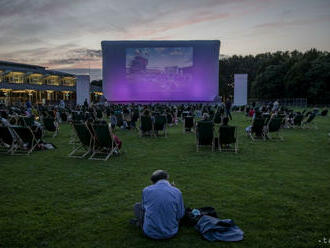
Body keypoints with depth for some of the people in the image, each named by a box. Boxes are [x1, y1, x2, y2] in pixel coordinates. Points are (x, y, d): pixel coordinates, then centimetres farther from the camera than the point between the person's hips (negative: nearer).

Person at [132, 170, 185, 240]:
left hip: (150, 233, -1)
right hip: (171, 233, 1)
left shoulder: (146, 190, -10)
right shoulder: (177, 192, -11)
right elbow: (180, 215, -3)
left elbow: (144, 208, 7)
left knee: (137, 206, 20)